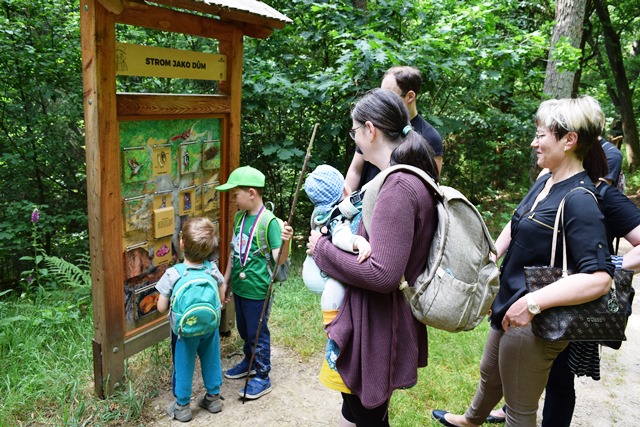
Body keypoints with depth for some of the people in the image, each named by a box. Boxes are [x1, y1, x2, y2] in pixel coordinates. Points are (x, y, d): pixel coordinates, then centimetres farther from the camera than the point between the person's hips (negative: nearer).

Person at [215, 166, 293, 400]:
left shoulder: (269, 221, -20)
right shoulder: (239, 217, 2)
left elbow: (279, 259, -25)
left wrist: (285, 242, -45)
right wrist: (226, 281, 15)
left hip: (257, 290, -7)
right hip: (239, 287, 8)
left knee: (258, 333, 7)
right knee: (244, 330, 24)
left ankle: (262, 377, 25)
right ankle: (249, 362, 46)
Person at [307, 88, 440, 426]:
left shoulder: (398, 188, -25)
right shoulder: (414, 178, 5)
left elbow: (382, 274, -30)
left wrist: (322, 249, -17)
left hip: (377, 330, -9)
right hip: (381, 320, 9)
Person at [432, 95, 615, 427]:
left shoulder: (579, 201, -25)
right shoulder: (544, 183, 1)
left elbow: (599, 278, -32)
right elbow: (514, 228, 14)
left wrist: (532, 303, -32)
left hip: (535, 322, -9)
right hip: (510, 307, 9)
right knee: (489, 374, 32)